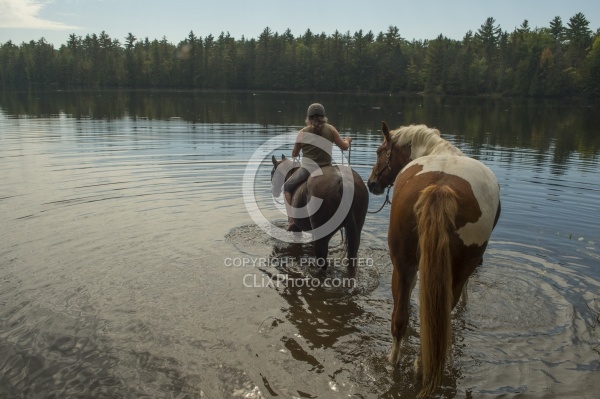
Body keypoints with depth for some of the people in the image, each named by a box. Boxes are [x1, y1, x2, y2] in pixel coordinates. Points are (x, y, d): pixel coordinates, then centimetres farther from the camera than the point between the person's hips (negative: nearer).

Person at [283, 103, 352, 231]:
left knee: (288, 187, 19)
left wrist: (294, 155, 31)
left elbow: (294, 154, 7)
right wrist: (347, 141, 27)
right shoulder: (330, 129, 1)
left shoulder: (302, 132, -1)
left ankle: (292, 220, 6)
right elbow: (344, 147, 5)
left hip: (307, 169, -2)